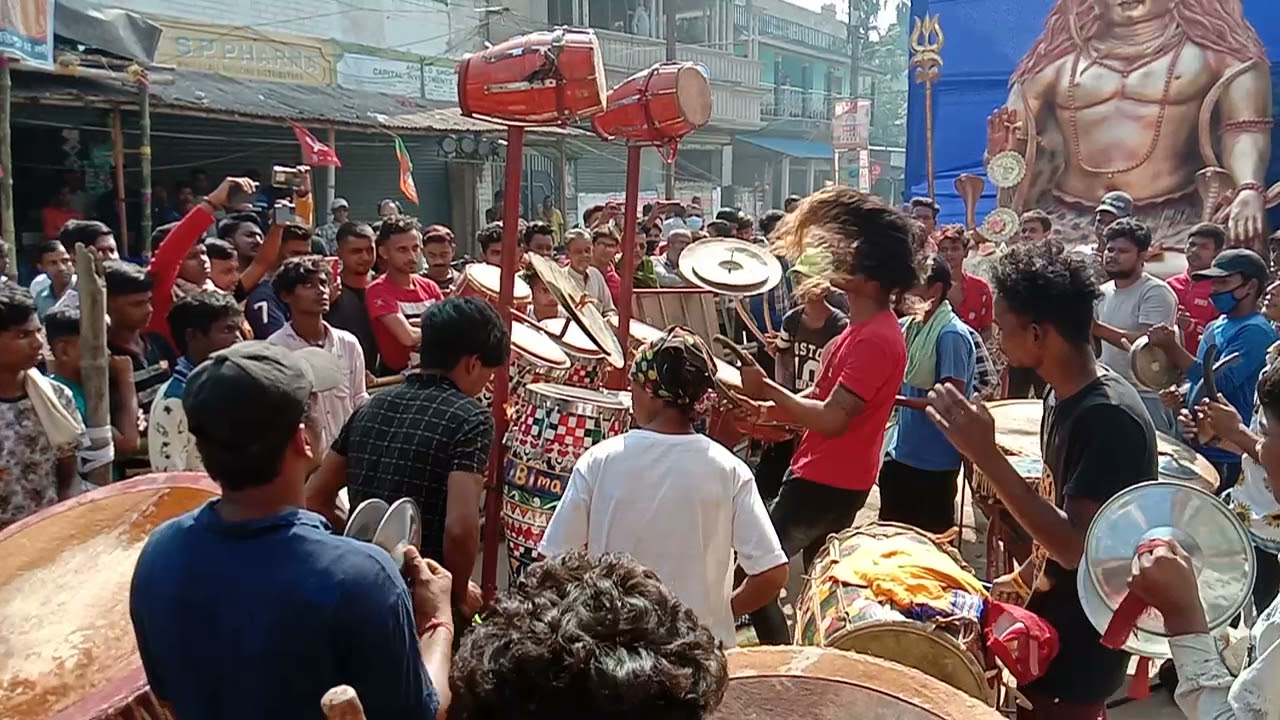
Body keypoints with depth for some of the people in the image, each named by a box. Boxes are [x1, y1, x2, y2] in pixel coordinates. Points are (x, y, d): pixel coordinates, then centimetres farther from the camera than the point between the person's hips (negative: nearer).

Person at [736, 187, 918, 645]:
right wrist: (766, 408, 3)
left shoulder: (875, 339, -23)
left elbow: (832, 419, -29)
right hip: (825, 477, 10)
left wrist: (767, 389, -24)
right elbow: (822, 397, 15)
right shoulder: (865, 327, 10)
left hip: (828, 483, -10)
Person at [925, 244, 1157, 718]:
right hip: (1053, 617, 9)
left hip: (1082, 643, -8)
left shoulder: (1109, 418, -27)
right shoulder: (1065, 397, 2)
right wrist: (1023, 577, 13)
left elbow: (1076, 547, -29)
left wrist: (985, 455, -33)